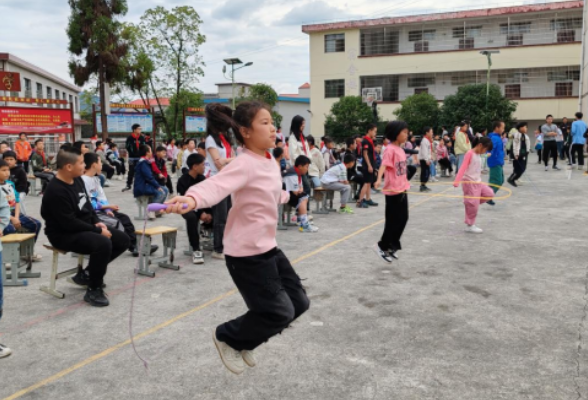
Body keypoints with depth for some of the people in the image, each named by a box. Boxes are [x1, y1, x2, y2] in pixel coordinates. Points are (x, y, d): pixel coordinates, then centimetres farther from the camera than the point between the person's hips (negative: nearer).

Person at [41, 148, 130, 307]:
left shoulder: (77, 179, 3)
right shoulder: (56, 191, -25)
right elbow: (69, 223, -26)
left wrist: (97, 222, 0)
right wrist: (98, 231, -21)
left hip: (86, 228, 10)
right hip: (64, 234, -10)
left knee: (122, 240, 5)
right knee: (103, 243, -33)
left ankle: (88, 273, 14)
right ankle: (93, 291, -16)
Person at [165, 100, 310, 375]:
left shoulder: (270, 162, 7)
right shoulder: (245, 164, -21)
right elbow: (217, 185, -41)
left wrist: (287, 196, 50)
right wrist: (192, 199, -62)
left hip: (268, 247, 9)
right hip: (247, 253, -9)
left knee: (298, 302, 13)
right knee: (279, 313, -3)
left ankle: (243, 342, 32)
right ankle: (227, 337, 23)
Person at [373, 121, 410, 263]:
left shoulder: (401, 150, 11)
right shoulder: (390, 149, -16)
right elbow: (384, 165, -30)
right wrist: (379, 179, -46)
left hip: (402, 190, 9)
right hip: (393, 191, -9)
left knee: (403, 219, 12)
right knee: (393, 221, -1)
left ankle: (392, 246, 24)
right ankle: (382, 246, 14)